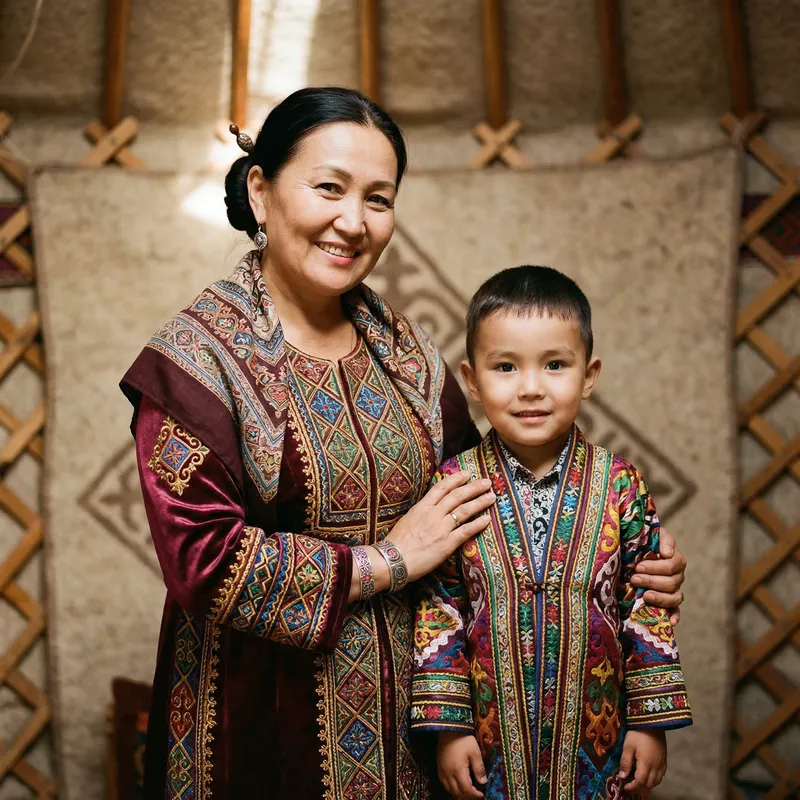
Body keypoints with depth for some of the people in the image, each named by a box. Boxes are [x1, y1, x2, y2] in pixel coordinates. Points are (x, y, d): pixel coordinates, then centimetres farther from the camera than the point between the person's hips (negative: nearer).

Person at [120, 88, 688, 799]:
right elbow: (203, 561, -20)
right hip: (259, 726, -4)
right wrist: (388, 560, -16)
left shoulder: (406, 351, 5)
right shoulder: (196, 355, -12)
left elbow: (479, 495, 11)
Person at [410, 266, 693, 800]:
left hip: (598, 741, 1)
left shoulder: (620, 485, -8)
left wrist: (652, 722, 0)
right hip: (489, 743, 0)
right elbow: (438, 614, -5)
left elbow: (647, 611, -2)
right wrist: (448, 727, -5)